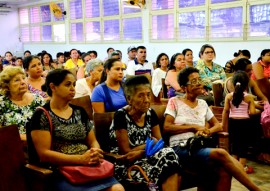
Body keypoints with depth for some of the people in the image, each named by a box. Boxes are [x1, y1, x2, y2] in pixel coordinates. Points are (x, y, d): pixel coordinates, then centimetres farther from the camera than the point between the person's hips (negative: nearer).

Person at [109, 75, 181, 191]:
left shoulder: (150, 113, 5)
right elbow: (126, 152, -14)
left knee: (168, 154, -26)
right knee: (169, 156, -26)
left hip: (145, 160, 6)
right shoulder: (121, 116, -14)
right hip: (125, 166, -6)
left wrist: (139, 152, -15)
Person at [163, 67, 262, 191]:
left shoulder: (202, 104, 19)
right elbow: (167, 127, -5)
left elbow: (218, 126, 21)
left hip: (199, 147, 5)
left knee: (224, 170, -30)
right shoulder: (174, 101, 5)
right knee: (221, 154, -30)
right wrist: (194, 127, -6)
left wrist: (207, 131, -2)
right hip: (180, 149, -4)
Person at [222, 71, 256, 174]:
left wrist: (224, 124, 6)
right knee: (244, 144, 7)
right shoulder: (249, 97, -10)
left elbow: (225, 111, -3)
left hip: (232, 122, 3)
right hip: (245, 122, -3)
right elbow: (252, 112, -14)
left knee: (234, 143, 16)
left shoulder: (229, 96, -5)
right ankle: (242, 166, 10)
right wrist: (247, 111, 9)